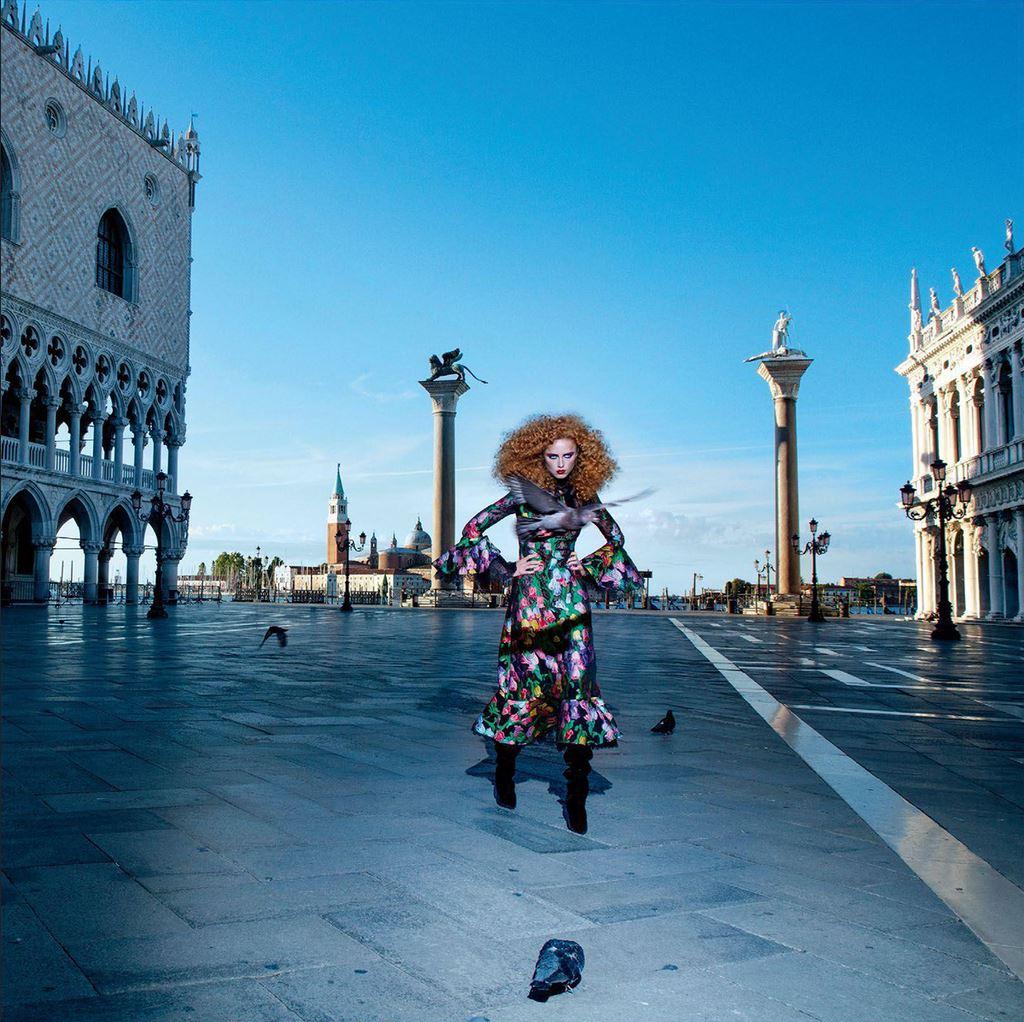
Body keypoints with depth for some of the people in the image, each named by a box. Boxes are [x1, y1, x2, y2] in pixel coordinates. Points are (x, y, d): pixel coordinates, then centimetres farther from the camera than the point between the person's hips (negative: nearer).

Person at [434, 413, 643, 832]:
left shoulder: (583, 497, 7)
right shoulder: (524, 493, -2)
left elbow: (615, 537, 22)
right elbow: (474, 527, -1)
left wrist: (589, 565, 7)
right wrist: (505, 570, -5)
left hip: (571, 600, 3)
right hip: (530, 598, -2)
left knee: (579, 686, -6)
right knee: (525, 684, 3)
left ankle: (577, 796, -1)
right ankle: (504, 771, 27)